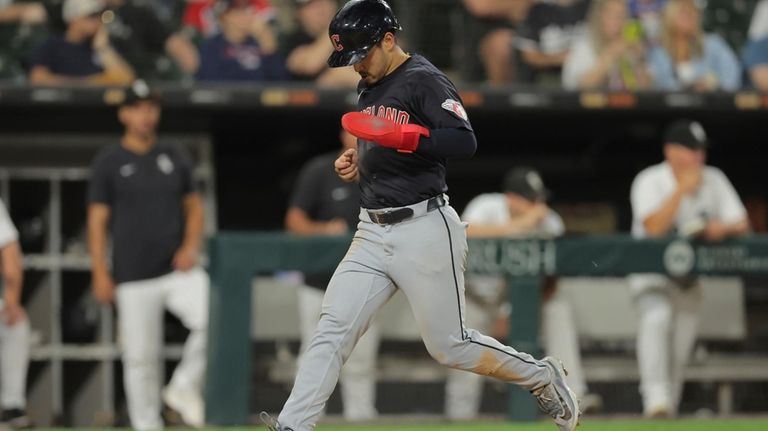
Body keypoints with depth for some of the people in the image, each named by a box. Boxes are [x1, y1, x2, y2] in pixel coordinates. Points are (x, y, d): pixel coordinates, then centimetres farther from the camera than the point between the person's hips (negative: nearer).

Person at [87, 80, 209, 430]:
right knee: (140, 357, 0)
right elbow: (97, 220, 1)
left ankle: (184, 388, -2)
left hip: (178, 269, 2)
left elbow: (193, 205, 17)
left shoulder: (174, 158, 11)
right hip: (134, 278, -2)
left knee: (213, 319, -22)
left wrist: (191, 246, -1)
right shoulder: (108, 162, 2)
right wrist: (99, 273, -6)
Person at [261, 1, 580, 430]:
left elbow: (465, 142, -23)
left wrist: (400, 135, -32)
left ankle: (543, 378, 20)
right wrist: (357, 164, 10)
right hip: (373, 234, 8)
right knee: (332, 330, -6)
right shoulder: (369, 88, 16)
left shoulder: (424, 80, -11)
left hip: (424, 231, -8)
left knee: (450, 346, 0)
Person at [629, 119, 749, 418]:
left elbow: (742, 225, -2)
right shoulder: (650, 181, -14)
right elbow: (654, 228, -29)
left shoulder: (714, 180, -1)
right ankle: (656, 399, -39)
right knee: (657, 318, -31)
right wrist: (682, 189, -31)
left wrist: (723, 228, -25)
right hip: (652, 270, -5)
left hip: (690, 277, 5)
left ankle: (668, 407, 14)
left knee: (681, 344, 2)